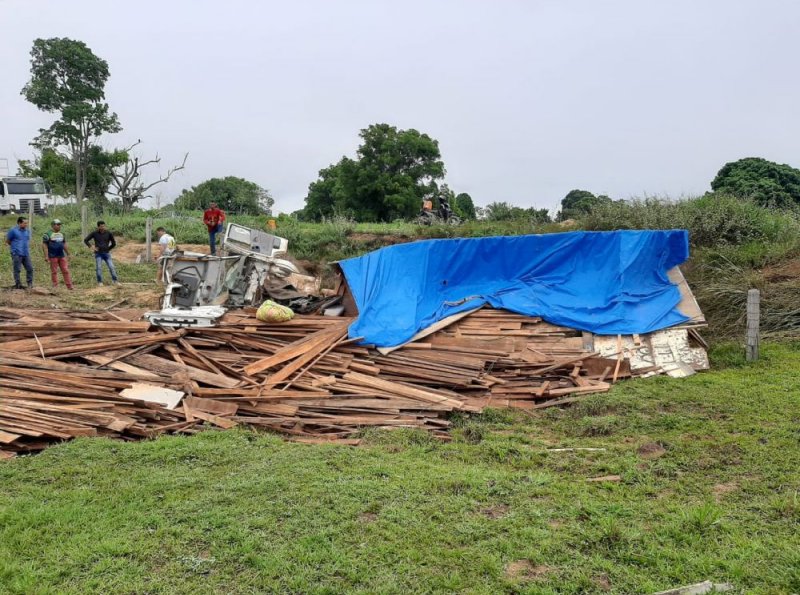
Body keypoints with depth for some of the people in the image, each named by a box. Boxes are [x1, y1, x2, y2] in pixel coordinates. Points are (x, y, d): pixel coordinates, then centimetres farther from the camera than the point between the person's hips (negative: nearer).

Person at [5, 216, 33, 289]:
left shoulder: (28, 231, 12)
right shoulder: (13, 230, -3)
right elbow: (7, 241, 4)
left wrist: (27, 247, 12)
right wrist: (15, 246, 9)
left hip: (26, 254, 5)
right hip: (17, 254, -5)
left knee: (30, 269, 2)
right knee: (17, 270, 0)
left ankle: (30, 284, 11)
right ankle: (17, 284, 7)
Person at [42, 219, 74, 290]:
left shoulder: (62, 234, 14)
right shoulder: (48, 234, -5)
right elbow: (44, 245, -8)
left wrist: (68, 254, 20)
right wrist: (46, 256, -15)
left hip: (62, 256, 6)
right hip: (53, 256, -5)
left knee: (65, 271, 3)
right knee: (54, 272, 1)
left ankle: (69, 286, 4)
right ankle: (55, 286, 7)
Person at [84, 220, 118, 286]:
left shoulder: (108, 233, -1)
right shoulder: (94, 233, -2)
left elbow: (114, 243, 10)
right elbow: (85, 240, 5)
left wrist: (108, 249, 5)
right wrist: (91, 247, -5)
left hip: (106, 253, 1)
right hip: (98, 254, -1)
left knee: (111, 267, -5)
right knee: (98, 268, -6)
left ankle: (115, 281, 3)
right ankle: (100, 282, 2)